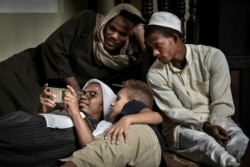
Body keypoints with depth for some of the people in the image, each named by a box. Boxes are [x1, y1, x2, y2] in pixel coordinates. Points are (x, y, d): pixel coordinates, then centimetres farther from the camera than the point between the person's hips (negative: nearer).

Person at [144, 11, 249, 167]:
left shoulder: (213, 56, -9)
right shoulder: (155, 74, -7)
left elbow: (222, 103, -9)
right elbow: (175, 112, -9)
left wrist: (214, 126, -27)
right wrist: (206, 126, -24)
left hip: (216, 121, 1)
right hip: (180, 127, -1)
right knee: (206, 142, -37)